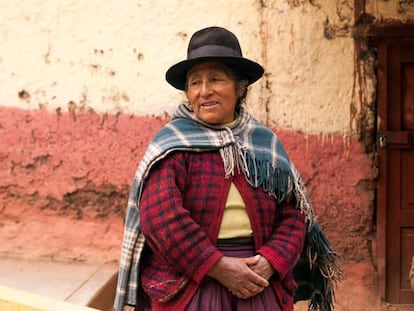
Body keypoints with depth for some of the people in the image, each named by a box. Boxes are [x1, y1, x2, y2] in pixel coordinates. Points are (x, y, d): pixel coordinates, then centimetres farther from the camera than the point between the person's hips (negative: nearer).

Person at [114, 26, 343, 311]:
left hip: (259, 285, 3)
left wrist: (270, 262, -11)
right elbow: (160, 215, -15)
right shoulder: (172, 143, -3)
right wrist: (217, 266, -18)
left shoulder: (266, 143, 8)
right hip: (187, 286, -3)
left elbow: (293, 214, 5)